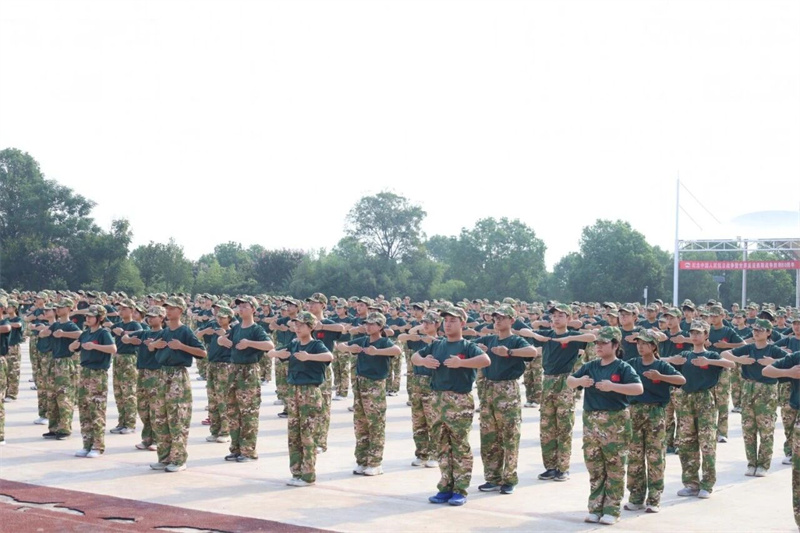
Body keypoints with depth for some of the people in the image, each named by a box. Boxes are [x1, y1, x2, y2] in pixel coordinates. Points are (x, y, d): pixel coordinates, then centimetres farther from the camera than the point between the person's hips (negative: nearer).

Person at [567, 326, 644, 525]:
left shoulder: (622, 367, -6)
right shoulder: (590, 366, 9)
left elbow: (638, 388, -18)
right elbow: (569, 382, 11)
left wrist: (613, 386, -26)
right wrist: (579, 381, -11)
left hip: (615, 422, -5)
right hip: (591, 421, 5)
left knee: (615, 469, 1)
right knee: (594, 468, 10)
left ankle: (612, 510, 8)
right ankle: (595, 509, 18)